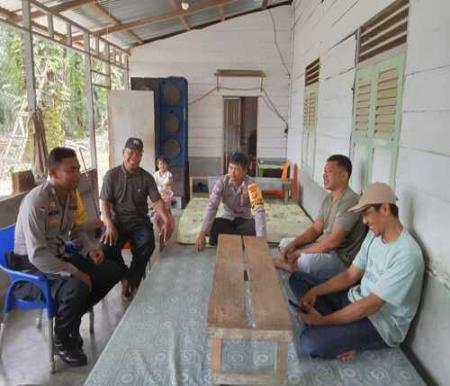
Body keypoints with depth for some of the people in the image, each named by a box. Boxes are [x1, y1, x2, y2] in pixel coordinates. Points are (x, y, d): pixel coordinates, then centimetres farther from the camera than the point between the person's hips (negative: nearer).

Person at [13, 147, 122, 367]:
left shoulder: (72, 194, -2)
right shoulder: (36, 203, -27)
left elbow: (78, 230, 11)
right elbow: (37, 255, -29)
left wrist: (90, 248, -9)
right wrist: (75, 273, -28)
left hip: (59, 256, 8)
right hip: (32, 264, -8)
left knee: (112, 271, -2)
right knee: (77, 288, -33)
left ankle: (69, 318, 14)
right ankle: (62, 341, -3)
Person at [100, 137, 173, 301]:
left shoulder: (147, 177, 3)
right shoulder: (111, 175, 0)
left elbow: (157, 201, -1)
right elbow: (104, 203, -3)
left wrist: (166, 220, -21)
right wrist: (109, 225, -20)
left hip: (140, 220, 1)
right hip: (118, 220, 0)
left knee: (147, 244, -30)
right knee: (107, 246, -29)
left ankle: (131, 281, -6)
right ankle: (125, 276, 2)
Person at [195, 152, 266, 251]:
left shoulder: (250, 185, -22)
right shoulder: (222, 182, -17)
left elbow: (259, 210, -33)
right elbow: (212, 207, -24)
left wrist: (261, 239, -47)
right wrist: (202, 232, -36)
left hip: (244, 220, -1)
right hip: (227, 219, 1)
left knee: (256, 227, -34)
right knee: (212, 227, -31)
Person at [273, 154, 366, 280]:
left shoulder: (350, 201, -23)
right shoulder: (329, 198, 9)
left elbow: (333, 241, -26)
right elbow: (315, 229, 10)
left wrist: (300, 253, -19)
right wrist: (294, 244, -8)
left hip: (341, 259, -10)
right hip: (323, 247, 10)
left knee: (306, 260, -36)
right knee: (285, 244, 11)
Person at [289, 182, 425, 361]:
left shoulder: (406, 255, -26)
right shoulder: (374, 235, 2)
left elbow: (371, 305, -26)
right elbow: (350, 275, 6)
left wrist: (322, 320, -22)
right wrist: (315, 291, -9)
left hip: (382, 324, -9)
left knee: (311, 342, -30)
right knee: (298, 279, 4)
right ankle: (340, 330, -5)